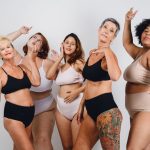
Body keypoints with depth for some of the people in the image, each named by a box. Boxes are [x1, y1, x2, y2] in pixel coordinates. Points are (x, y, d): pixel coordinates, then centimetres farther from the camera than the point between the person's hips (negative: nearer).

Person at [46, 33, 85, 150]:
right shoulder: (60, 65, 14)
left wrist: (77, 91, -19)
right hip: (61, 107, 6)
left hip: (76, 105, -6)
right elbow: (49, 75, -5)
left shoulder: (78, 62, -5)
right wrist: (61, 56, 1)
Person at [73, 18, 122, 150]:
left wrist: (106, 50, -24)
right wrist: (81, 106, 24)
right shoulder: (92, 53, 13)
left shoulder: (109, 55, -11)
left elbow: (115, 76, -36)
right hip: (92, 109, 8)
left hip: (106, 109, -8)